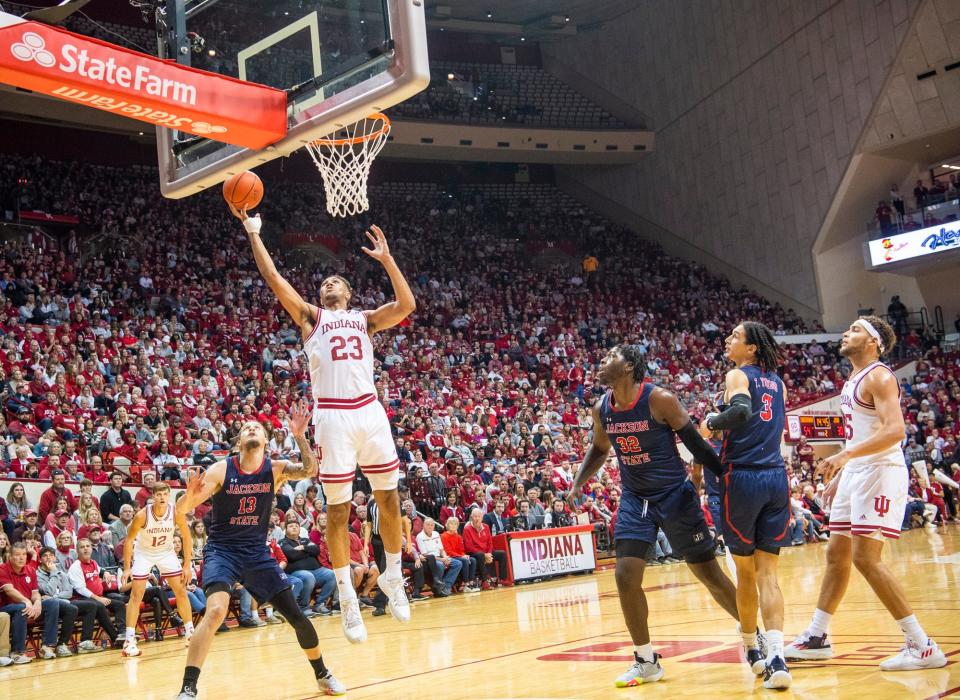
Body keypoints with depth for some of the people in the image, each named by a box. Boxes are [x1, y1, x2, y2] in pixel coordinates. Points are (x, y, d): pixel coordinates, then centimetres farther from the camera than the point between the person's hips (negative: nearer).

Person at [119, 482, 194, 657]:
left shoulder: (176, 512, -22)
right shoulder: (142, 515, -28)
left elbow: (186, 537, -9)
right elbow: (128, 540, -16)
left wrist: (187, 566, -10)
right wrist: (127, 568, -20)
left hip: (166, 552, 2)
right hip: (144, 553, -2)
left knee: (181, 591, 0)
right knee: (136, 595, -9)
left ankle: (190, 632, 11)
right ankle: (129, 640, -6)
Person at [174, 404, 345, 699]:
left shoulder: (275, 469, -5)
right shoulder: (221, 470, -11)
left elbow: (310, 470, -23)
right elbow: (181, 510, -15)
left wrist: (299, 437, -35)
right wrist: (190, 494, -37)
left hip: (258, 552, 3)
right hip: (222, 550, -3)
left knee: (296, 615, 4)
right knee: (215, 611, -28)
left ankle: (322, 675, 27)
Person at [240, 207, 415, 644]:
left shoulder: (365, 319, 19)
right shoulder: (310, 317, 14)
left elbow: (406, 305, 3)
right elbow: (274, 279, 5)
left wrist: (386, 260, -1)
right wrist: (253, 233, 3)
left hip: (370, 412, 2)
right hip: (333, 416, -2)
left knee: (389, 499, 5)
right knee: (337, 509, -1)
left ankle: (392, 576, 24)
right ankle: (347, 597, 7)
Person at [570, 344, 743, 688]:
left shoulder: (660, 399, -19)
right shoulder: (601, 410, -3)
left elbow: (694, 442, -11)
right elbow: (599, 450, 16)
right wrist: (578, 484, 4)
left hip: (675, 495, -4)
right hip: (635, 499, 4)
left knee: (709, 573, 2)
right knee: (626, 576, -7)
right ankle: (646, 661, 8)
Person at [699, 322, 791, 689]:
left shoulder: (738, 375, -3)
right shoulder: (777, 382, 17)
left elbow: (742, 411, -23)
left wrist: (712, 422, -6)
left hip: (743, 476, -5)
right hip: (776, 477, 5)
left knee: (745, 572, 10)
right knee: (768, 572, 1)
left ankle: (753, 651, 23)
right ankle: (776, 657, -14)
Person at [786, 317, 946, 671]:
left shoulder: (878, 376, -12)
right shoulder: (853, 380, 17)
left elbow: (895, 430, -25)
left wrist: (845, 455, -32)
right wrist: (840, 474, 23)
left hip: (880, 471, -10)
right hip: (856, 473, 10)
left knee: (866, 557, -14)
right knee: (837, 554, 13)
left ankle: (922, 645, -10)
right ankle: (816, 638, 22)